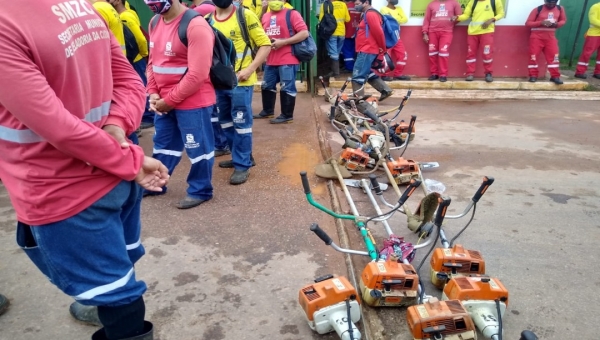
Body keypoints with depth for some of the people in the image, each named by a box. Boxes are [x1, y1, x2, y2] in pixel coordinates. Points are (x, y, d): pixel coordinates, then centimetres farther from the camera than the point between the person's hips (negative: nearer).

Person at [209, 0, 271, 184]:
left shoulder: (245, 15, -6)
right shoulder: (207, 20, 6)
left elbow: (265, 44, -7)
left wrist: (250, 69, -15)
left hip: (240, 81, -6)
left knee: (241, 122, 0)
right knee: (226, 122, 15)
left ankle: (242, 165, 10)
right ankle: (242, 157, 31)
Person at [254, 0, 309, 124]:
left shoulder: (292, 14, -7)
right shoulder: (265, 16, 14)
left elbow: (304, 33, -15)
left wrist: (283, 42, -18)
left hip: (288, 60, -7)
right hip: (271, 60, 8)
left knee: (287, 88, 0)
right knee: (267, 86, 17)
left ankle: (287, 116, 11)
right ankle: (268, 111, 33)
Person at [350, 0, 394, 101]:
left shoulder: (370, 14, -14)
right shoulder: (368, 14, 18)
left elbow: (378, 32, -19)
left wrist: (382, 48, -10)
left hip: (367, 51, -11)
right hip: (366, 50, 11)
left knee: (357, 76, -8)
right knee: (368, 74, 20)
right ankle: (386, 90, 22)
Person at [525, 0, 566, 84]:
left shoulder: (560, 9, 7)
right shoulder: (537, 9, -5)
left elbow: (563, 20, 17)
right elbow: (528, 23, -7)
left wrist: (556, 24, -6)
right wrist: (541, 23, -20)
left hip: (551, 37, 3)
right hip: (537, 36, -3)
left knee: (553, 56, -2)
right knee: (533, 56, -3)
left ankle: (555, 76, 5)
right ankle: (533, 76, 8)